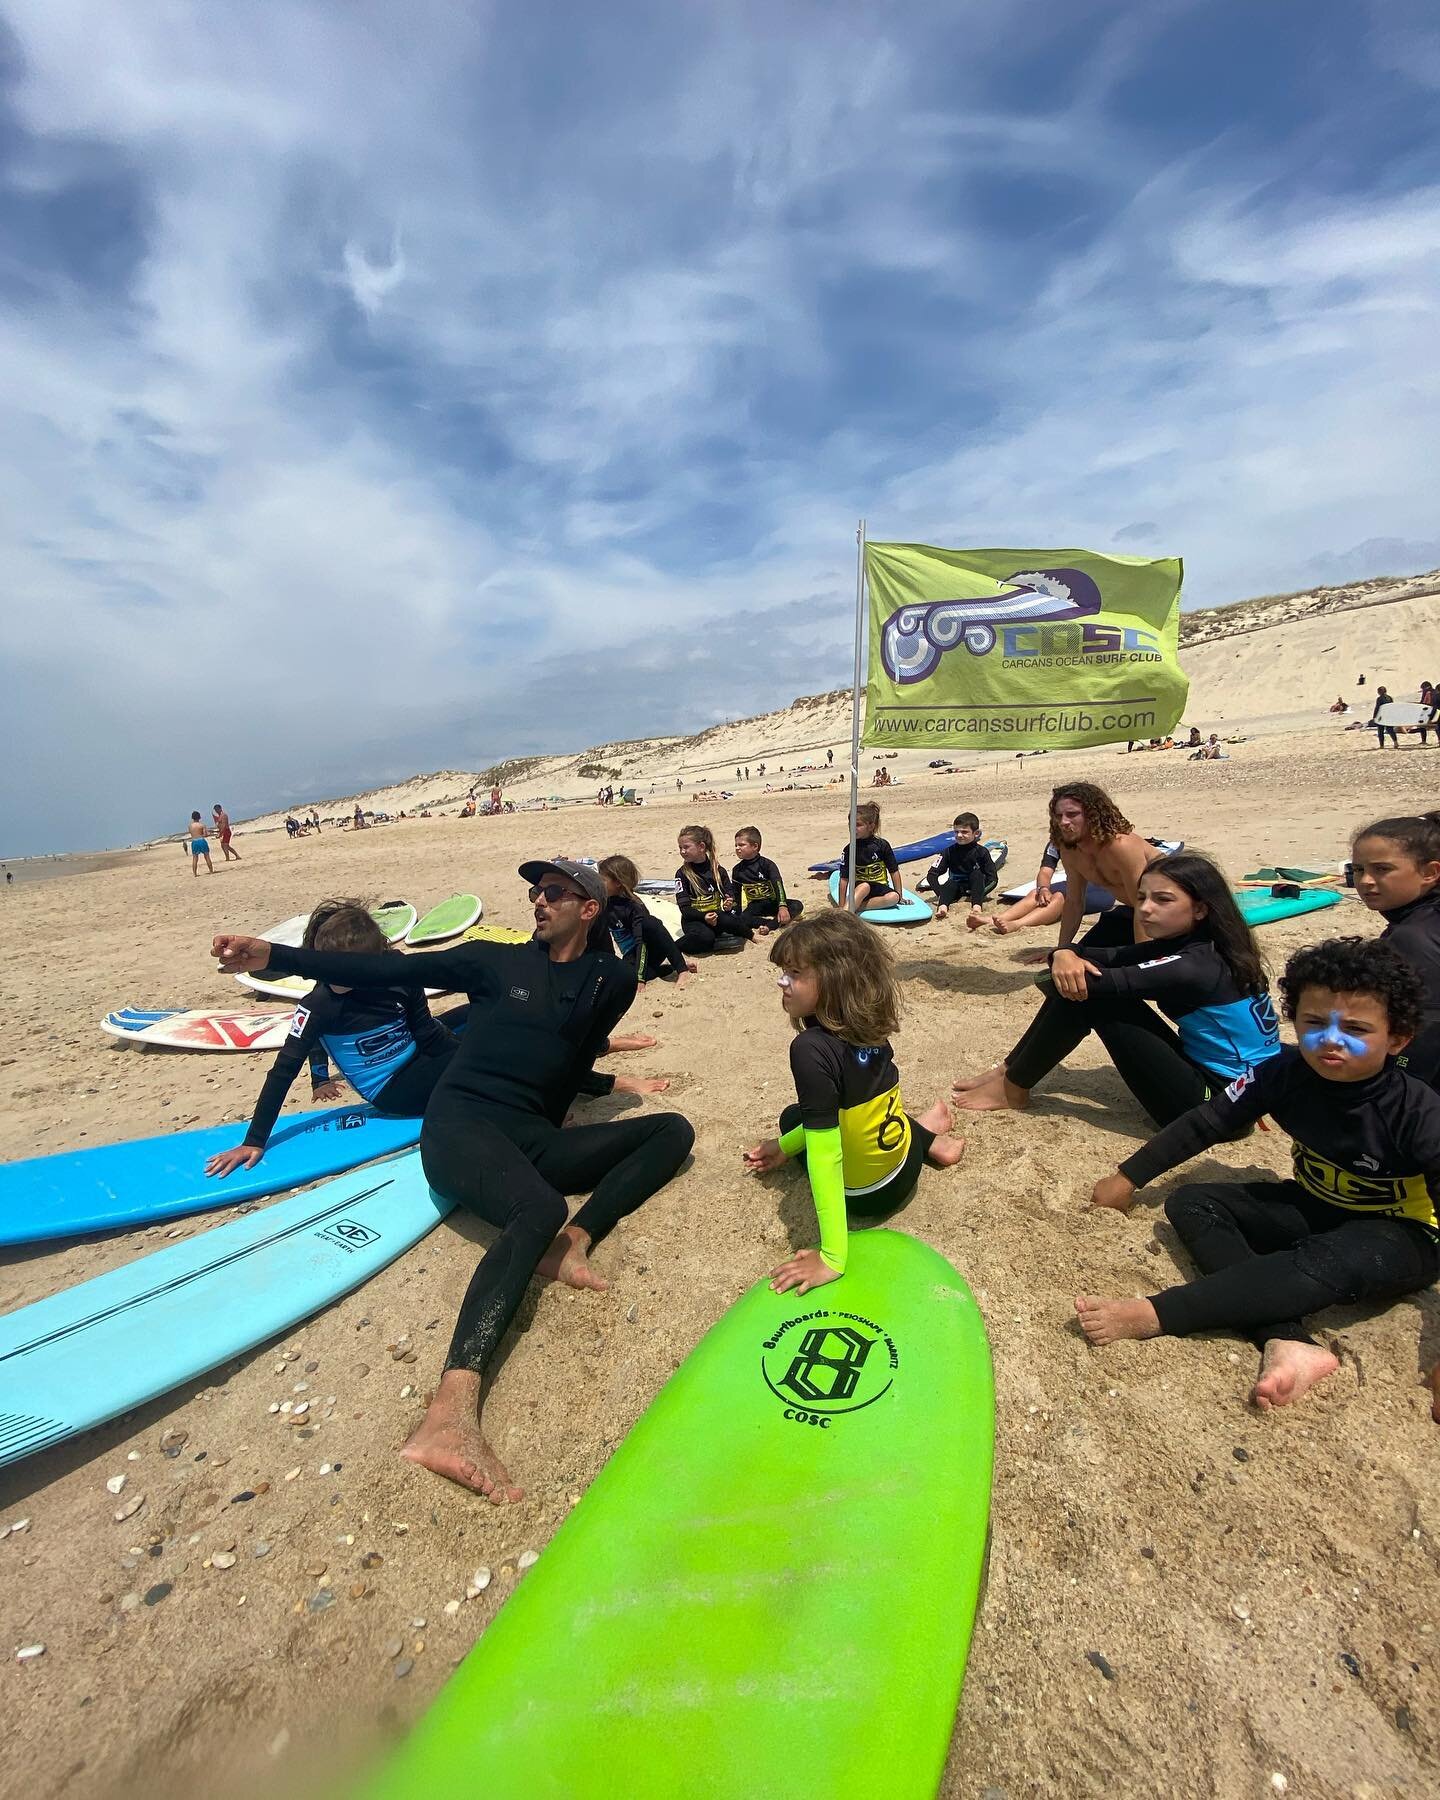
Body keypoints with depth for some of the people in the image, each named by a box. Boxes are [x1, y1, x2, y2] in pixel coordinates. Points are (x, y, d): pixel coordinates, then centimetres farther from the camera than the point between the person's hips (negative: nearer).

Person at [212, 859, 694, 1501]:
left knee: (673, 1129, -9)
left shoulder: (611, 980, 11)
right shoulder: (497, 960, 8)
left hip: (534, 1136, 4)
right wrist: (273, 955, -1)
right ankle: (451, 1413, -47)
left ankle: (574, 1242, -26)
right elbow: (387, 971, 4)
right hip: (462, 1123, -4)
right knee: (542, 1209, -35)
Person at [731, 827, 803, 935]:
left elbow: (778, 885, -24)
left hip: (772, 902, -1)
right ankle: (775, 921, -32)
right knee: (741, 919, -31)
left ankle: (768, 926, -38)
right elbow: (736, 893, 8)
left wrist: (782, 906, -39)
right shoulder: (737, 870, 1)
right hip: (755, 905, 1)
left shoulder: (767, 864, -11)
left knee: (798, 905, -29)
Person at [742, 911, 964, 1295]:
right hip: (906, 1167, 5)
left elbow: (824, 1152, -33)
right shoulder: (869, 1027, -10)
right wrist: (785, 1146, 13)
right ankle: (927, 1139, 21)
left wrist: (832, 1258, -27)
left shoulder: (810, 1049, -33)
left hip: (865, 1197, -5)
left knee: (794, 1116, 22)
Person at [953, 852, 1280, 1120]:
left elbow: (1093, 982, -26)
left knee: (1087, 993, -19)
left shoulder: (1196, 966, -25)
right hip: (1202, 1068, 9)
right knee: (1076, 983, -2)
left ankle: (1013, 1088, -5)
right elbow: (1104, 957, -5)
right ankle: (1011, 1070, 7)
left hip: (1216, 1102, -9)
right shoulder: (1184, 943, 3)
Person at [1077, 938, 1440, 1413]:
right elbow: (1204, 1124, -7)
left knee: (1325, 1262, -38)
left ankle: (1150, 1316, -38)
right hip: (1312, 1210, 6)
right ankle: (1287, 1344, -32)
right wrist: (1128, 1178, -3)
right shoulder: (1286, 1073, -15)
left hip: (1397, 1239, -5)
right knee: (1191, 1203, -12)